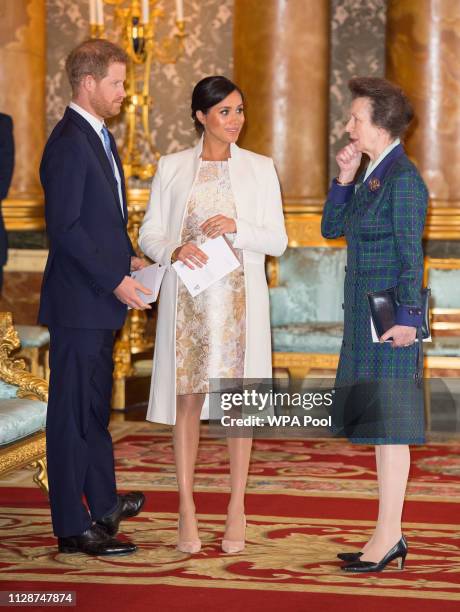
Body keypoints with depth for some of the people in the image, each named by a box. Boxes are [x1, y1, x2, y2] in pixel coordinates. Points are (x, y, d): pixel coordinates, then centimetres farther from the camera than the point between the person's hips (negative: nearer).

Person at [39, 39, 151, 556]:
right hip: (78, 303, -10)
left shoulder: (98, 136, 14)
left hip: (99, 301, 10)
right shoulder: (69, 143, -17)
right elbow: (64, 227, -21)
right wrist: (115, 279, -19)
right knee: (73, 412, -3)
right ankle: (72, 527, 4)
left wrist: (128, 257, 9)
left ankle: (103, 503, 34)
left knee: (95, 406, 20)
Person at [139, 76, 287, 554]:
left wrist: (236, 228, -14)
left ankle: (237, 509, 10)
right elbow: (149, 234, 5)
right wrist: (175, 250, -15)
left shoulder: (259, 168, 6)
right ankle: (187, 511, 7)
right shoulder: (171, 167, 7)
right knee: (187, 398, 0)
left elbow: (277, 240, 3)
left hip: (238, 297, 0)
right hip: (187, 296, 0)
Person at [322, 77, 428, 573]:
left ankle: (388, 536, 0)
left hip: (388, 320, -10)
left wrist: (406, 317, -19)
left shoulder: (402, 178, -13)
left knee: (388, 424, -5)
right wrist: (344, 179, 5)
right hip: (364, 316, 10)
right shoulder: (370, 175, 15)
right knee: (379, 423, 11)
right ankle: (390, 537, 18)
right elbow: (332, 228, 17)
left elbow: (411, 255, -16)